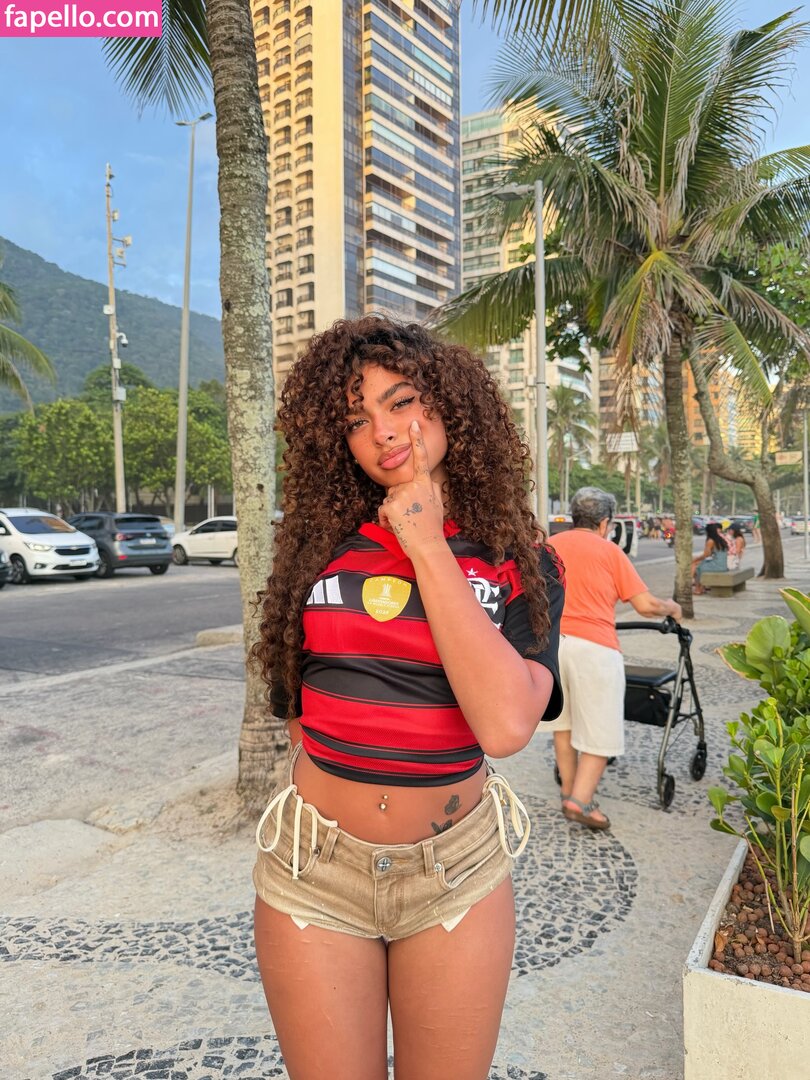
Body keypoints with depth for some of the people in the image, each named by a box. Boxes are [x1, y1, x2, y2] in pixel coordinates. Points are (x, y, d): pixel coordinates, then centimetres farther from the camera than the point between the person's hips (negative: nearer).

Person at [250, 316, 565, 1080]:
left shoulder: (518, 562, -7)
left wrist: (427, 546, -21)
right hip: (314, 872, 1)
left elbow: (506, 726, -25)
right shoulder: (320, 544, -3)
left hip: (457, 873, 0)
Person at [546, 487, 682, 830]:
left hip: (552, 639, 5)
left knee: (563, 721, 19)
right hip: (593, 646, -5)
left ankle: (568, 789, 28)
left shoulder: (549, 545, 13)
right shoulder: (609, 551, 1)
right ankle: (581, 800, -2)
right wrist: (672, 608, 19)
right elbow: (645, 605, -2)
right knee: (600, 729, 4)